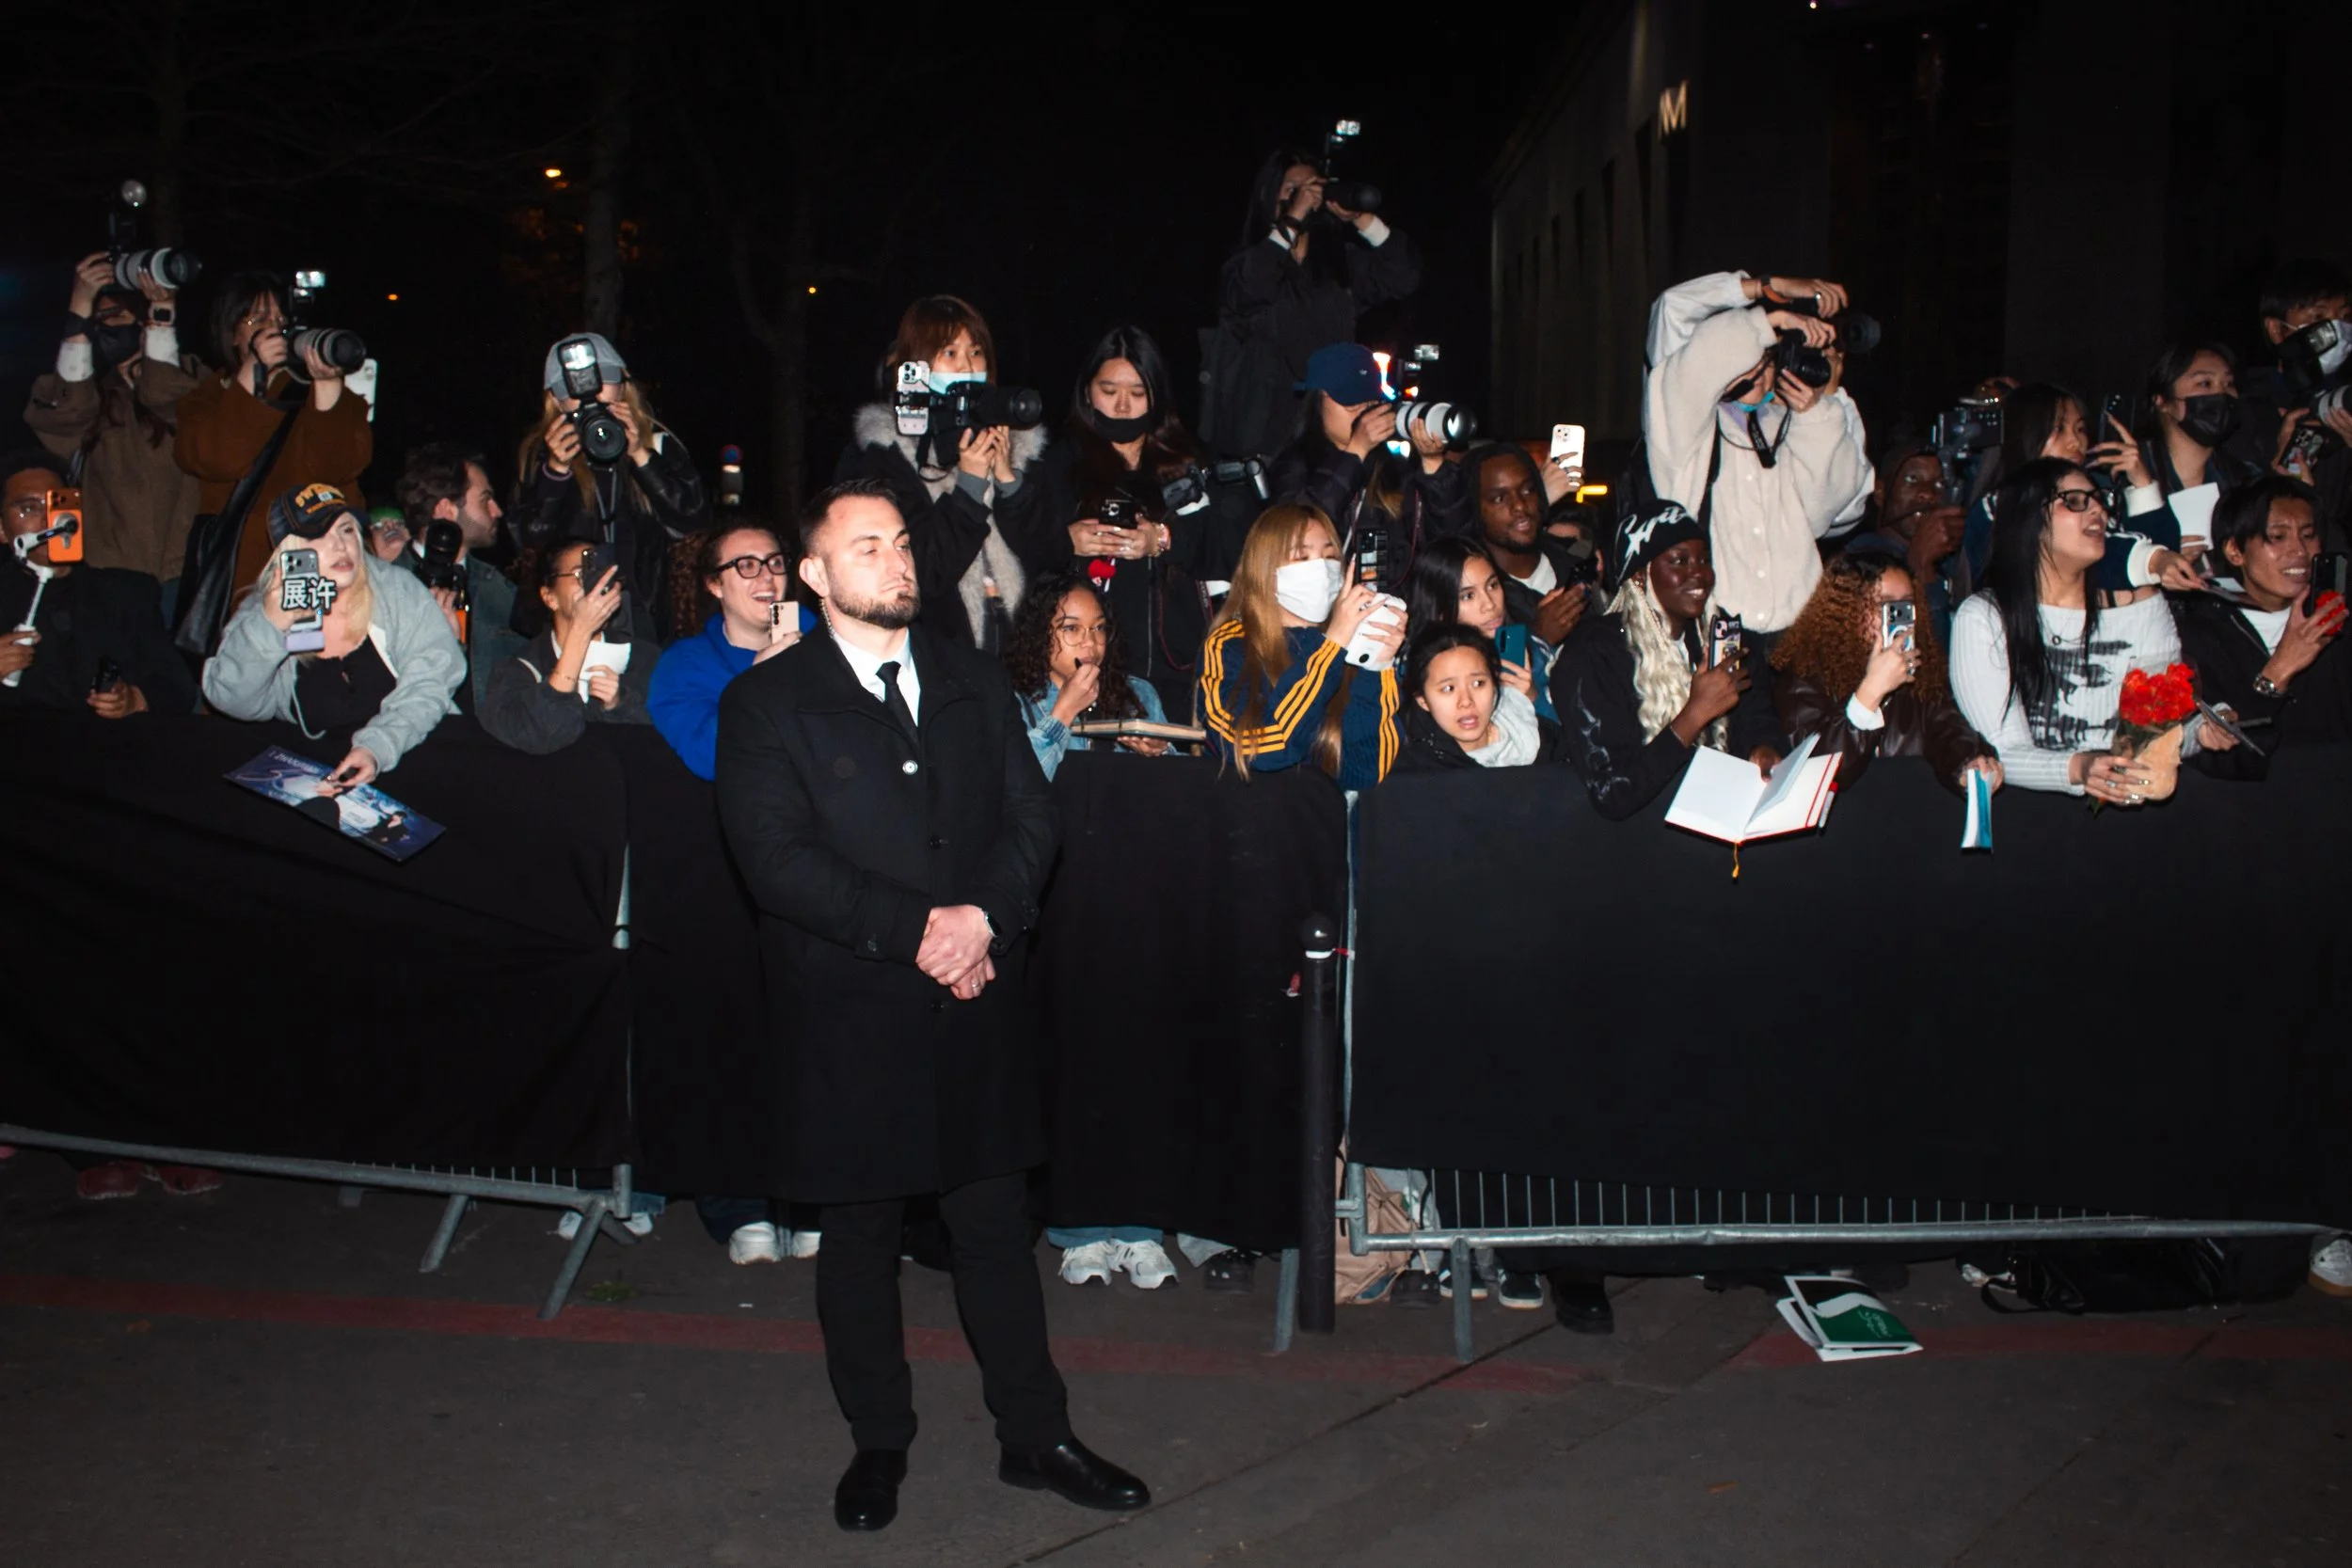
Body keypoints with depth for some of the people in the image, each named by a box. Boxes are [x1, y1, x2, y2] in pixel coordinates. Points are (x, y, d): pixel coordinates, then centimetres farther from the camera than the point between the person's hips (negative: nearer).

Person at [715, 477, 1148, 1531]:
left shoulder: (974, 682, 11)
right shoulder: (766, 703, -2)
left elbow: (1031, 818, 6)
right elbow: (778, 859, -12)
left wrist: (983, 916, -13)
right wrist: (916, 927, -17)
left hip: (976, 1007, 3)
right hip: (849, 1017, -3)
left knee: (996, 1225, 11)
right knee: (859, 1232, 10)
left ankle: (1035, 1437, 24)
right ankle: (878, 1445, 28)